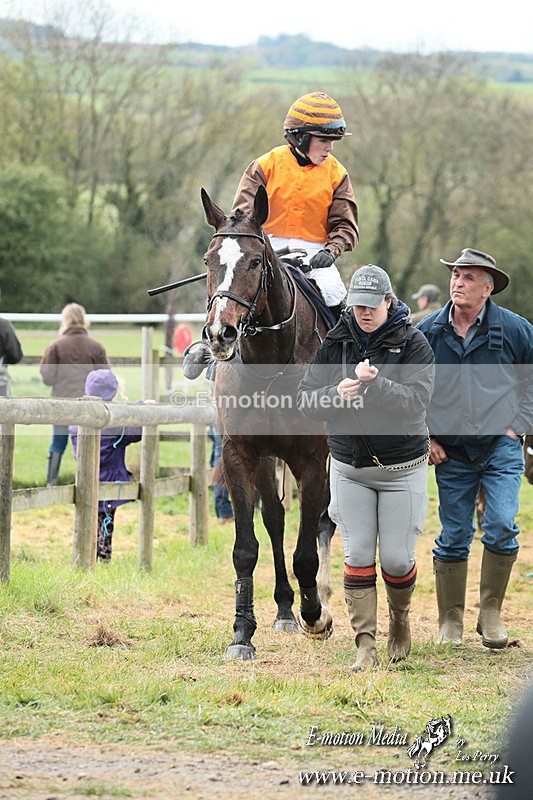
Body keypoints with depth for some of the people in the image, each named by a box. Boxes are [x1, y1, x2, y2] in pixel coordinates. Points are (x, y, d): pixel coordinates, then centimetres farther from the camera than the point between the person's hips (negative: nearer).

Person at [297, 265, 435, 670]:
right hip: (349, 466, 2)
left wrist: (374, 384, -33)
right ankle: (365, 645, 2)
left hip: (402, 468, -2)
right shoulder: (336, 343, 2)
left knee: (397, 558, 0)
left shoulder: (413, 343, -7)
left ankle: (400, 616, 31)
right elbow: (306, 399, 1)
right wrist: (335, 394, -20)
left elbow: (416, 400, -19)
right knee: (358, 556, -1)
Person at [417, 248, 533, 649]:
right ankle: (450, 621, 16)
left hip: (501, 447, -1)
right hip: (450, 451, 1)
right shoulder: (428, 332, 0)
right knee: (453, 538, 5)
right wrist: (424, 437, 5)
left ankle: (491, 612, 2)